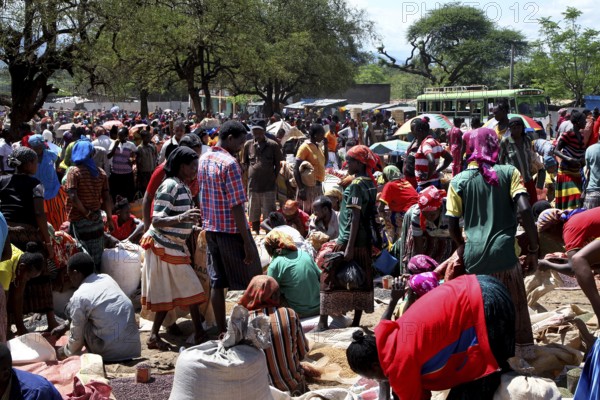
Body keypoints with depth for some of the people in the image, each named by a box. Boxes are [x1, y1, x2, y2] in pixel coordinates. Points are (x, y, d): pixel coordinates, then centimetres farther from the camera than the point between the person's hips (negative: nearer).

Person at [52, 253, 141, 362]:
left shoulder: (79, 297, -10)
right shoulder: (107, 278, 10)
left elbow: (76, 336, 1)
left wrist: (66, 352, 20)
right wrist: (65, 326, 32)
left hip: (112, 353, -7)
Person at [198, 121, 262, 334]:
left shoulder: (204, 159, 7)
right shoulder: (230, 164, -19)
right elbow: (237, 206, -21)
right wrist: (247, 242, -19)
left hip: (210, 228, 8)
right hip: (231, 230, -8)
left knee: (217, 282, 10)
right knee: (252, 284, 5)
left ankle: (221, 331, 16)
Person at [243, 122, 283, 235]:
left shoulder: (273, 145, -1)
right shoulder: (248, 145, 6)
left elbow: (278, 164, 5)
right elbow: (244, 163, 16)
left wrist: (273, 178, 0)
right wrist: (249, 173, 4)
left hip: (269, 186, -3)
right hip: (252, 185, 3)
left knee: (269, 215, -2)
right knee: (253, 215, 12)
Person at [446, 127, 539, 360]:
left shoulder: (459, 181, 4)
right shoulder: (509, 173, 1)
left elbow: (452, 224, 5)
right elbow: (524, 210, -11)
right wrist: (533, 249, -3)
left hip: (474, 256, 2)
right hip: (504, 253, -2)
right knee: (516, 307, 13)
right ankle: (526, 355, 18)